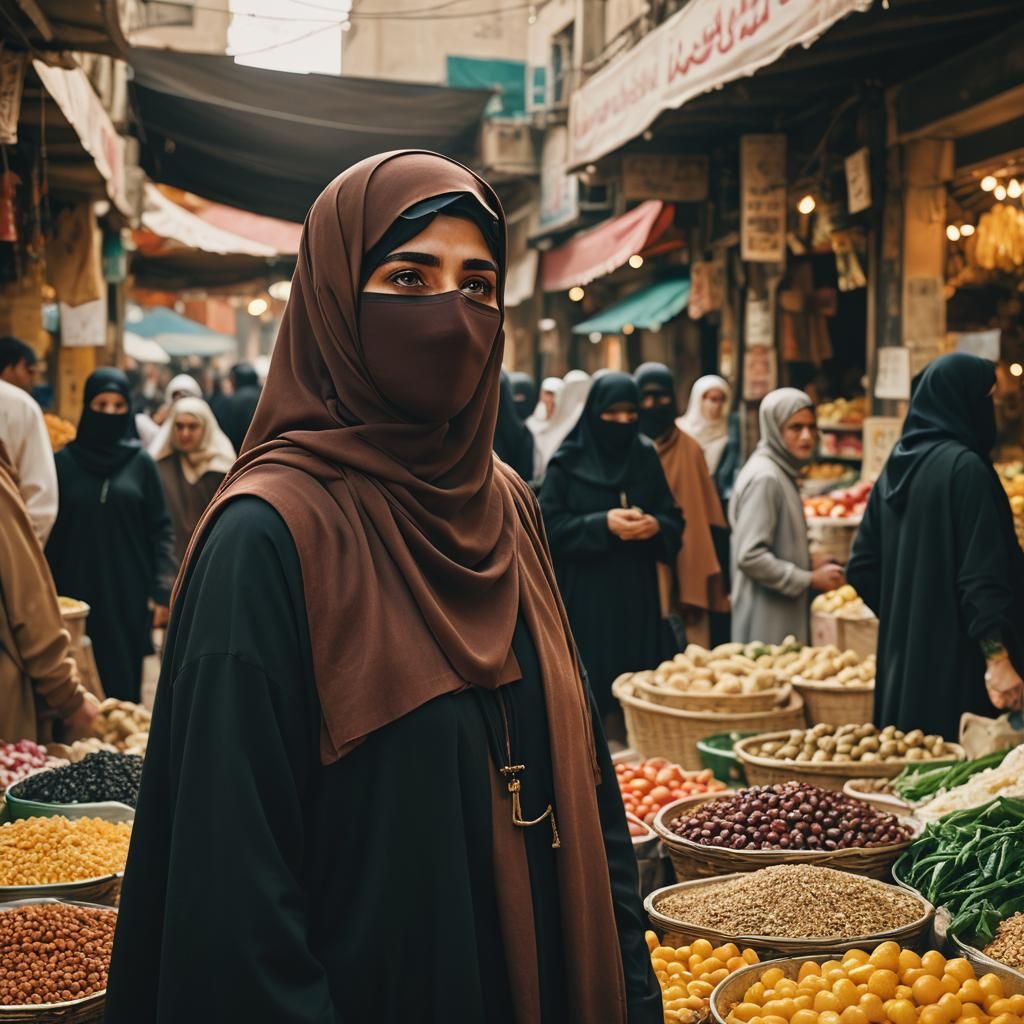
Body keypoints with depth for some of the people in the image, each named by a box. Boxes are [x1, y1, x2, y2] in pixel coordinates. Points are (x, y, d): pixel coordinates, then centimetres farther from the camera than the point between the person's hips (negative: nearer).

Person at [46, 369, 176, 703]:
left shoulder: (140, 462, 3)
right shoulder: (64, 461, 2)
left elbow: (161, 529, 2)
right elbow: (47, 531, 4)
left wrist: (163, 591, -6)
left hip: (129, 595, 0)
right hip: (77, 593, 0)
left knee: (124, 685, 1)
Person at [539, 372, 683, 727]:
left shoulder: (646, 459, 9)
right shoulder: (568, 463, -2)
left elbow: (674, 520, 9)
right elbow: (548, 525, -8)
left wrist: (656, 526, -14)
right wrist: (602, 524, -19)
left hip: (637, 593, 4)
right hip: (585, 595, -4)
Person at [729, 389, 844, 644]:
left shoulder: (783, 472, 12)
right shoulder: (764, 477, -17)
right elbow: (750, 556, -23)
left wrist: (809, 564, 6)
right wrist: (810, 579, -16)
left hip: (786, 618, 9)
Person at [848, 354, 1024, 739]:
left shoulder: (895, 468, 10)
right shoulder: (964, 467, -13)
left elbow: (862, 567, 12)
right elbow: (982, 573, -19)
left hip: (903, 661, 8)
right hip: (955, 661, -8)